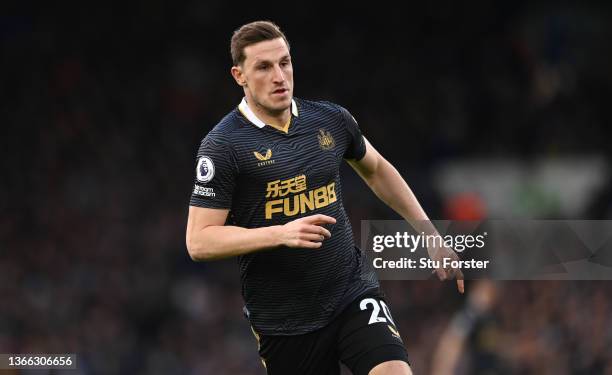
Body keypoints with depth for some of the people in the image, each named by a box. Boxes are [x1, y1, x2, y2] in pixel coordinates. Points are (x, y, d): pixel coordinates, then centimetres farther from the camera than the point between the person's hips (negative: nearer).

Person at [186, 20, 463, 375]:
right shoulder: (223, 145, -11)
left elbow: (376, 170, 24)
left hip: (353, 292, 3)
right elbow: (199, 242, -14)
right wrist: (281, 233, -26)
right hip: (283, 319, -2)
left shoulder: (332, 119, 3)